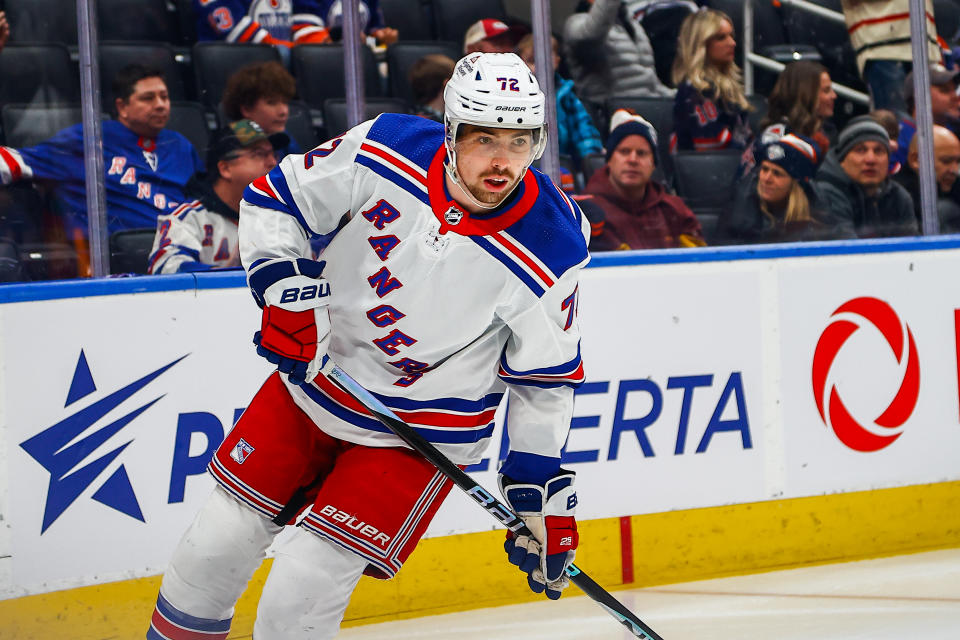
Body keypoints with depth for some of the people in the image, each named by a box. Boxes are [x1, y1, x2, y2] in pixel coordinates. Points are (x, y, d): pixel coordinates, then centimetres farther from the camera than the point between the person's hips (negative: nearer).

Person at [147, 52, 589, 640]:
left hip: (423, 426, -3)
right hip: (317, 375, 3)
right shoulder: (384, 150, -18)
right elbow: (276, 198, -3)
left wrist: (541, 491, -9)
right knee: (217, 544, 8)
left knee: (301, 591, -13)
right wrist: (284, 288, -16)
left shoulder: (552, 250, -22)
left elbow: (546, 379, -10)